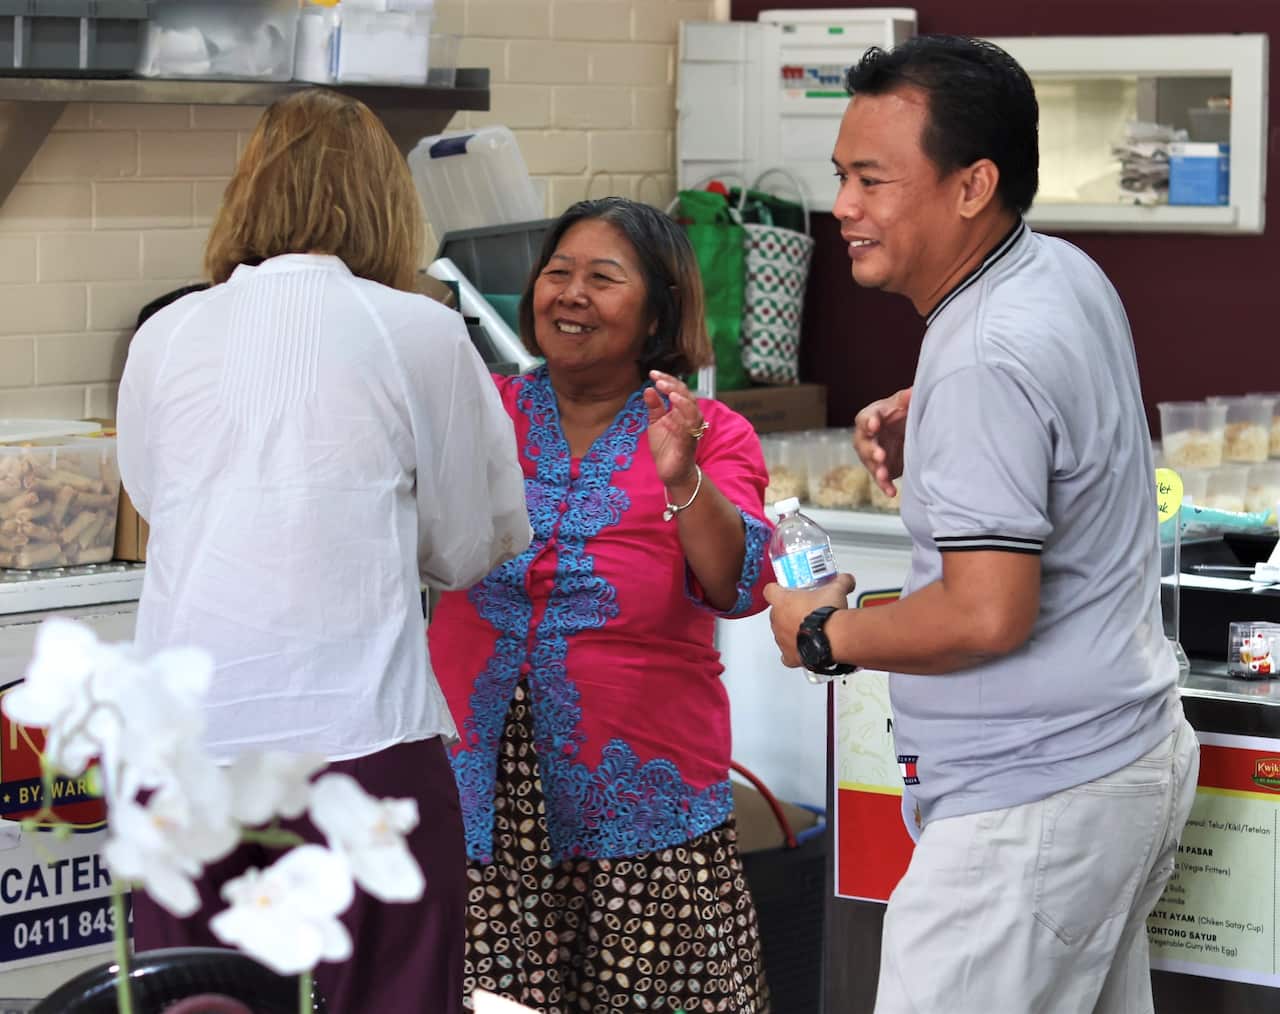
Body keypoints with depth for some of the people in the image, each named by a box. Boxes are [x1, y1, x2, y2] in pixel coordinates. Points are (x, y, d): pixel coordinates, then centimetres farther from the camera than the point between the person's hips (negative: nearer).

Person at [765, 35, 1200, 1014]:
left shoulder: (987, 363, -23)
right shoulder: (1064, 272, 7)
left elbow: (986, 616, -27)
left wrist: (823, 634, -11)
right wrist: (921, 428, 9)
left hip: (1037, 803, -10)